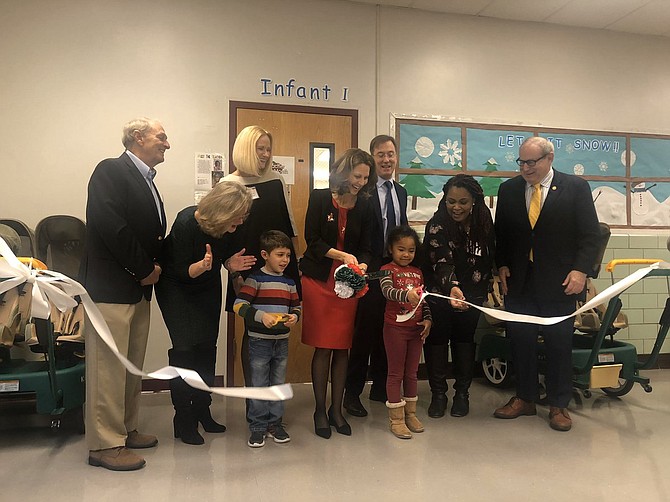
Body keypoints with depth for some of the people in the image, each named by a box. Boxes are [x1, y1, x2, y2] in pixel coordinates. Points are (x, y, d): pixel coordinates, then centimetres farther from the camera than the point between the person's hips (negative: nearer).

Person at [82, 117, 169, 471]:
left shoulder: (145, 180, 17)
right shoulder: (111, 171, -10)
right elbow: (109, 225, -21)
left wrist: (153, 267, 0)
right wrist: (144, 269, -15)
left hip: (139, 288, 9)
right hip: (110, 286, -9)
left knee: (133, 366, 15)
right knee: (108, 368, -2)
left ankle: (125, 429, 27)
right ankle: (105, 444, 8)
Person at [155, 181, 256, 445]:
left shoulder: (230, 227, -17)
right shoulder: (186, 223, -30)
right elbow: (181, 272, -24)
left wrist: (233, 264, -22)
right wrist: (203, 265, -44)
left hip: (208, 288, 5)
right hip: (176, 287, -5)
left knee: (207, 347, 3)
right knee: (184, 348, -11)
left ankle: (202, 411, 17)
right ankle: (183, 420, 1)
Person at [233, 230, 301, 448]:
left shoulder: (289, 282, 8)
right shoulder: (255, 279, -9)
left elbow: (296, 306, 15)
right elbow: (239, 305, -16)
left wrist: (294, 317, -7)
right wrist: (261, 315, -27)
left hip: (282, 341, 5)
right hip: (259, 340, -5)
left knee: (278, 383, 13)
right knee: (258, 385, 4)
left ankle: (275, 423, 27)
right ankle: (257, 426, 16)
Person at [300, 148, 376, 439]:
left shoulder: (364, 207, 4)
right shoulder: (320, 198, -5)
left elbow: (365, 248, 4)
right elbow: (312, 240, -8)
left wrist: (362, 265, -18)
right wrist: (342, 256, -21)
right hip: (319, 281, -3)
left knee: (342, 347, 6)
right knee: (323, 347, 0)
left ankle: (336, 410, 20)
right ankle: (320, 411, 14)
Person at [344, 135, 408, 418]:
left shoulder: (401, 192, 14)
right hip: (370, 272, -6)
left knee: (387, 333, 15)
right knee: (364, 333, 0)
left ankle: (380, 388, 29)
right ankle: (353, 393, 15)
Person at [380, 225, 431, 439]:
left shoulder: (417, 273, 11)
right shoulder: (388, 270, -8)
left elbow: (424, 300, 15)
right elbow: (387, 291, -27)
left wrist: (427, 318, 0)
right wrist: (406, 295, -44)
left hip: (416, 328, 6)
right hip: (395, 328, -5)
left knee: (411, 373, 15)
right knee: (396, 373, 3)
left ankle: (410, 413, 28)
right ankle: (396, 419, 12)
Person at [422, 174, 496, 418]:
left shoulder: (484, 222, -9)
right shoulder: (437, 224, -22)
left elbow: (490, 256, 5)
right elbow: (442, 261, -34)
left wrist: (486, 286, 5)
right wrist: (452, 288, -51)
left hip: (471, 294, 3)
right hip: (439, 292, -2)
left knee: (464, 338, 10)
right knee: (437, 338, 3)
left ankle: (462, 393, 22)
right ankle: (438, 393, 17)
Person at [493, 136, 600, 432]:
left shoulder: (576, 187, -1)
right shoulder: (508, 189, 8)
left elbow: (589, 235, -2)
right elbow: (501, 233, 12)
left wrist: (580, 270, -12)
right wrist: (502, 266, 2)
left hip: (559, 282, -2)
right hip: (518, 281, 3)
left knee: (559, 343, 6)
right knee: (520, 340, 8)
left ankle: (558, 405, 21)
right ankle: (524, 398, 24)